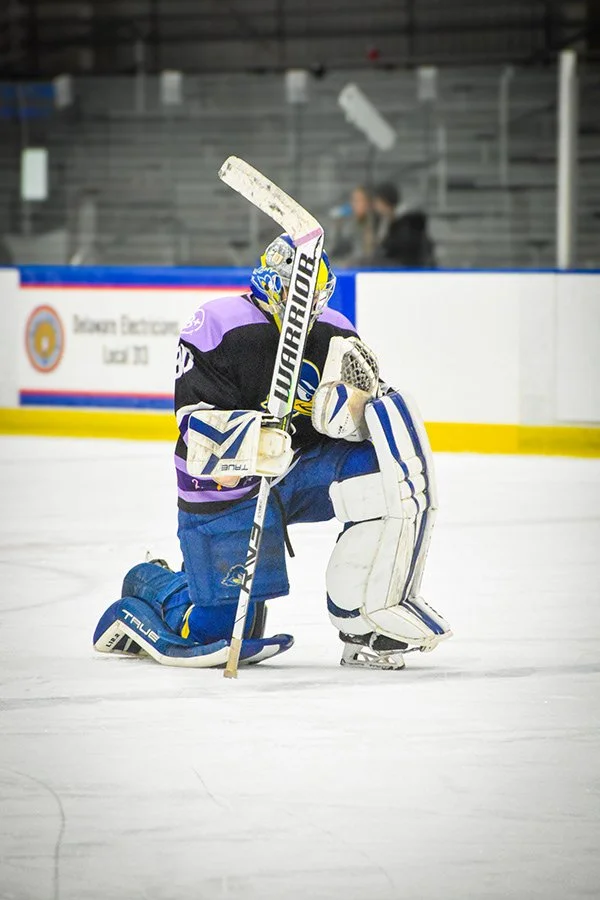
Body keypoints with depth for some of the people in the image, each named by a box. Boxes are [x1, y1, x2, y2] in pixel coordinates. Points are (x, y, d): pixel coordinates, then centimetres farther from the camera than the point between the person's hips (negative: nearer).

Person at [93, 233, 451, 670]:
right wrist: (248, 439, -42)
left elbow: (345, 425, -8)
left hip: (304, 469, 5)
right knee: (219, 631, -7)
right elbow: (196, 421, -22)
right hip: (226, 484, -4)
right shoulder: (218, 326, -17)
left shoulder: (333, 335, -2)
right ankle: (149, 585, 28)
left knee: (390, 475, -23)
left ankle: (361, 621, -13)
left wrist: (356, 390, -31)